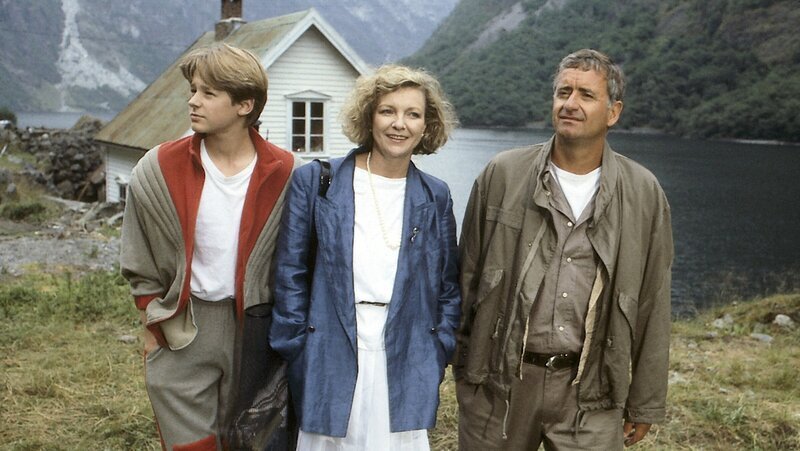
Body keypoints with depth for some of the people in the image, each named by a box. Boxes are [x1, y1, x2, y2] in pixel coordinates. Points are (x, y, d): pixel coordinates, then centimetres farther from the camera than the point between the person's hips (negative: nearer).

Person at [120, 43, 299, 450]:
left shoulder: (283, 174, -4)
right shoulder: (159, 169, -3)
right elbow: (139, 263, 6)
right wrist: (157, 326, 3)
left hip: (253, 330, 0)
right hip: (181, 333, 0)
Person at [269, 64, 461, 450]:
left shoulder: (435, 198, 8)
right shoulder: (315, 182, 0)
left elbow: (449, 288, 13)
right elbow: (290, 277, 0)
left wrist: (436, 358, 4)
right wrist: (298, 354, -4)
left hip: (405, 369, 2)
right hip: (330, 365, -1)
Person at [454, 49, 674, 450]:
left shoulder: (644, 194, 0)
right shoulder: (502, 175, -2)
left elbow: (652, 307, 3)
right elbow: (468, 277, 4)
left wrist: (645, 404, 6)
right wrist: (464, 370, 5)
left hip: (590, 393, 0)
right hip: (499, 382, 0)